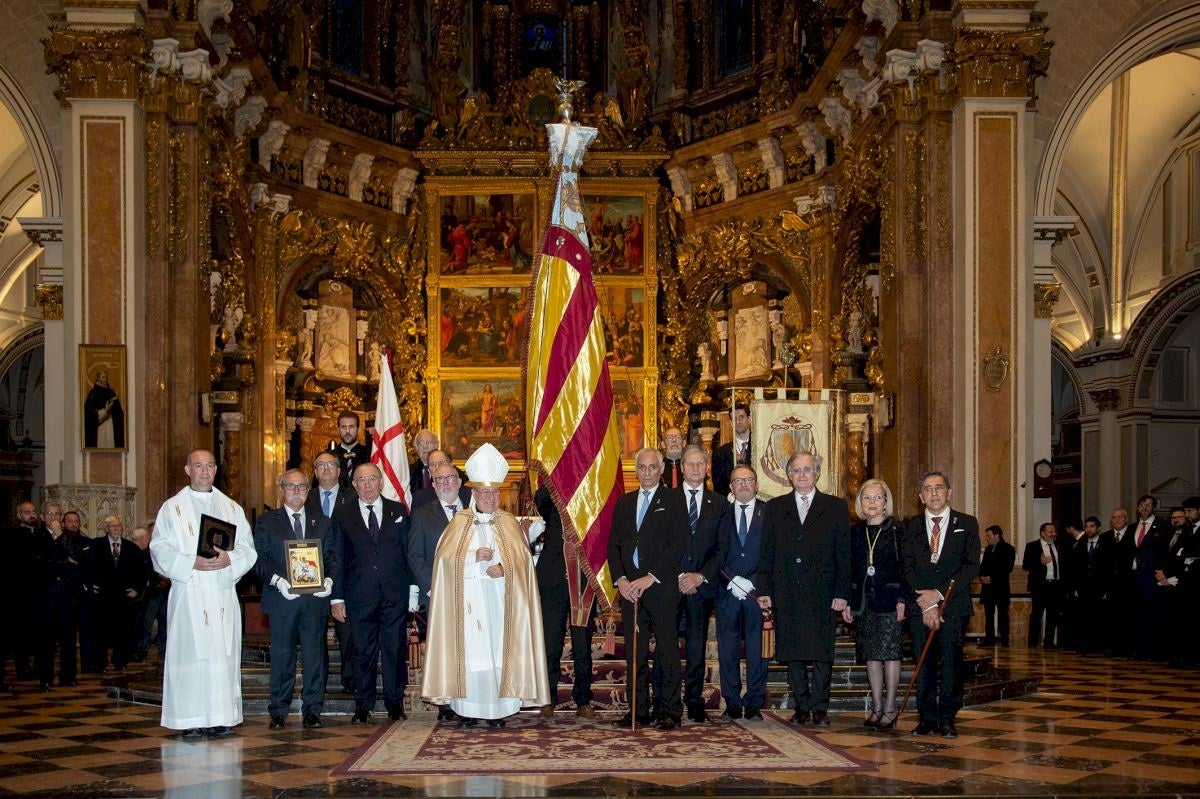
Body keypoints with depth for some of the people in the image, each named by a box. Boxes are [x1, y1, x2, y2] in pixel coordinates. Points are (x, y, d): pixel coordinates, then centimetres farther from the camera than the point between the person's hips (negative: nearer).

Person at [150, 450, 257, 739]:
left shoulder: (232, 508, 15)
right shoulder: (172, 508, 6)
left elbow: (247, 547, 9)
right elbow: (160, 549, -2)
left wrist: (229, 559, -12)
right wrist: (192, 563, -16)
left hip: (223, 593, 3)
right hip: (188, 593, -3)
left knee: (224, 654, -1)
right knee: (190, 653, -7)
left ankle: (222, 717, 2)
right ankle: (191, 720, -3)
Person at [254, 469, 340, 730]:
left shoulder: (323, 523, 16)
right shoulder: (267, 522, 8)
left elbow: (334, 558, 11)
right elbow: (259, 559, 0)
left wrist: (330, 580, -9)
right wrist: (277, 580, -15)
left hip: (315, 598, 2)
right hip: (281, 599, -2)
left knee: (315, 656, 2)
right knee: (282, 656, 1)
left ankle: (312, 711, 9)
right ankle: (278, 712, 8)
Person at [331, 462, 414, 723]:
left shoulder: (398, 511, 9)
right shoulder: (342, 515, 6)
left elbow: (408, 552, 8)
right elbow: (337, 559, 4)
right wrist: (337, 596, -2)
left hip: (394, 595, 1)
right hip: (359, 597, -1)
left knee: (395, 650, 3)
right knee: (363, 652, 3)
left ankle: (395, 704, 13)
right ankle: (363, 706, 11)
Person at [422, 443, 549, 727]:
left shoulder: (509, 523, 11)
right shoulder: (460, 523, 8)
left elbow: (522, 557, 2)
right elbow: (445, 557, -3)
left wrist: (504, 568, -16)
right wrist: (475, 557, -15)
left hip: (500, 601, 1)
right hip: (468, 601, -1)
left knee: (499, 648, -3)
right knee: (470, 650, -6)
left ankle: (497, 708, 0)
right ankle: (467, 709, -3)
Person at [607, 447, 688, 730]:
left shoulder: (674, 500, 2)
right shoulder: (624, 502, 17)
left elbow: (678, 544, -7)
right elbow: (613, 545, 13)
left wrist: (651, 578, -13)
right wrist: (620, 579, -2)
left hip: (662, 587, -4)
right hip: (629, 587, 4)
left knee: (668, 651, -3)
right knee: (634, 652, 5)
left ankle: (670, 711, 1)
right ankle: (637, 710, 10)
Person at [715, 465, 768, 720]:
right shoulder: (722, 515, 11)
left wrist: (752, 583, -9)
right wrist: (732, 581, -8)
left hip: (758, 591, -2)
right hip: (727, 592, 2)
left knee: (757, 650, 0)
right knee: (727, 651, 2)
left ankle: (754, 704, 7)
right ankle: (732, 705, 9)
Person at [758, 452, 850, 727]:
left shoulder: (836, 507, 7)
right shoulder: (775, 508, 12)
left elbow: (844, 553, 3)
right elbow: (767, 553, 9)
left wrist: (842, 592, -4)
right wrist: (765, 590, 1)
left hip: (822, 593, -2)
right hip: (786, 594, 2)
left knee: (821, 653, -2)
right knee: (793, 654, 4)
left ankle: (820, 708, 6)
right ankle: (802, 707, 12)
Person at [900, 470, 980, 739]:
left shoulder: (966, 523, 6)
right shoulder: (911, 526, 10)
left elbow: (972, 566, -4)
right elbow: (907, 568, 3)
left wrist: (939, 593, -13)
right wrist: (926, 604, -9)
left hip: (954, 604, -1)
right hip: (919, 605, 1)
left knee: (951, 662, -2)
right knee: (924, 663, 1)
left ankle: (947, 718, 4)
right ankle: (927, 717, 7)